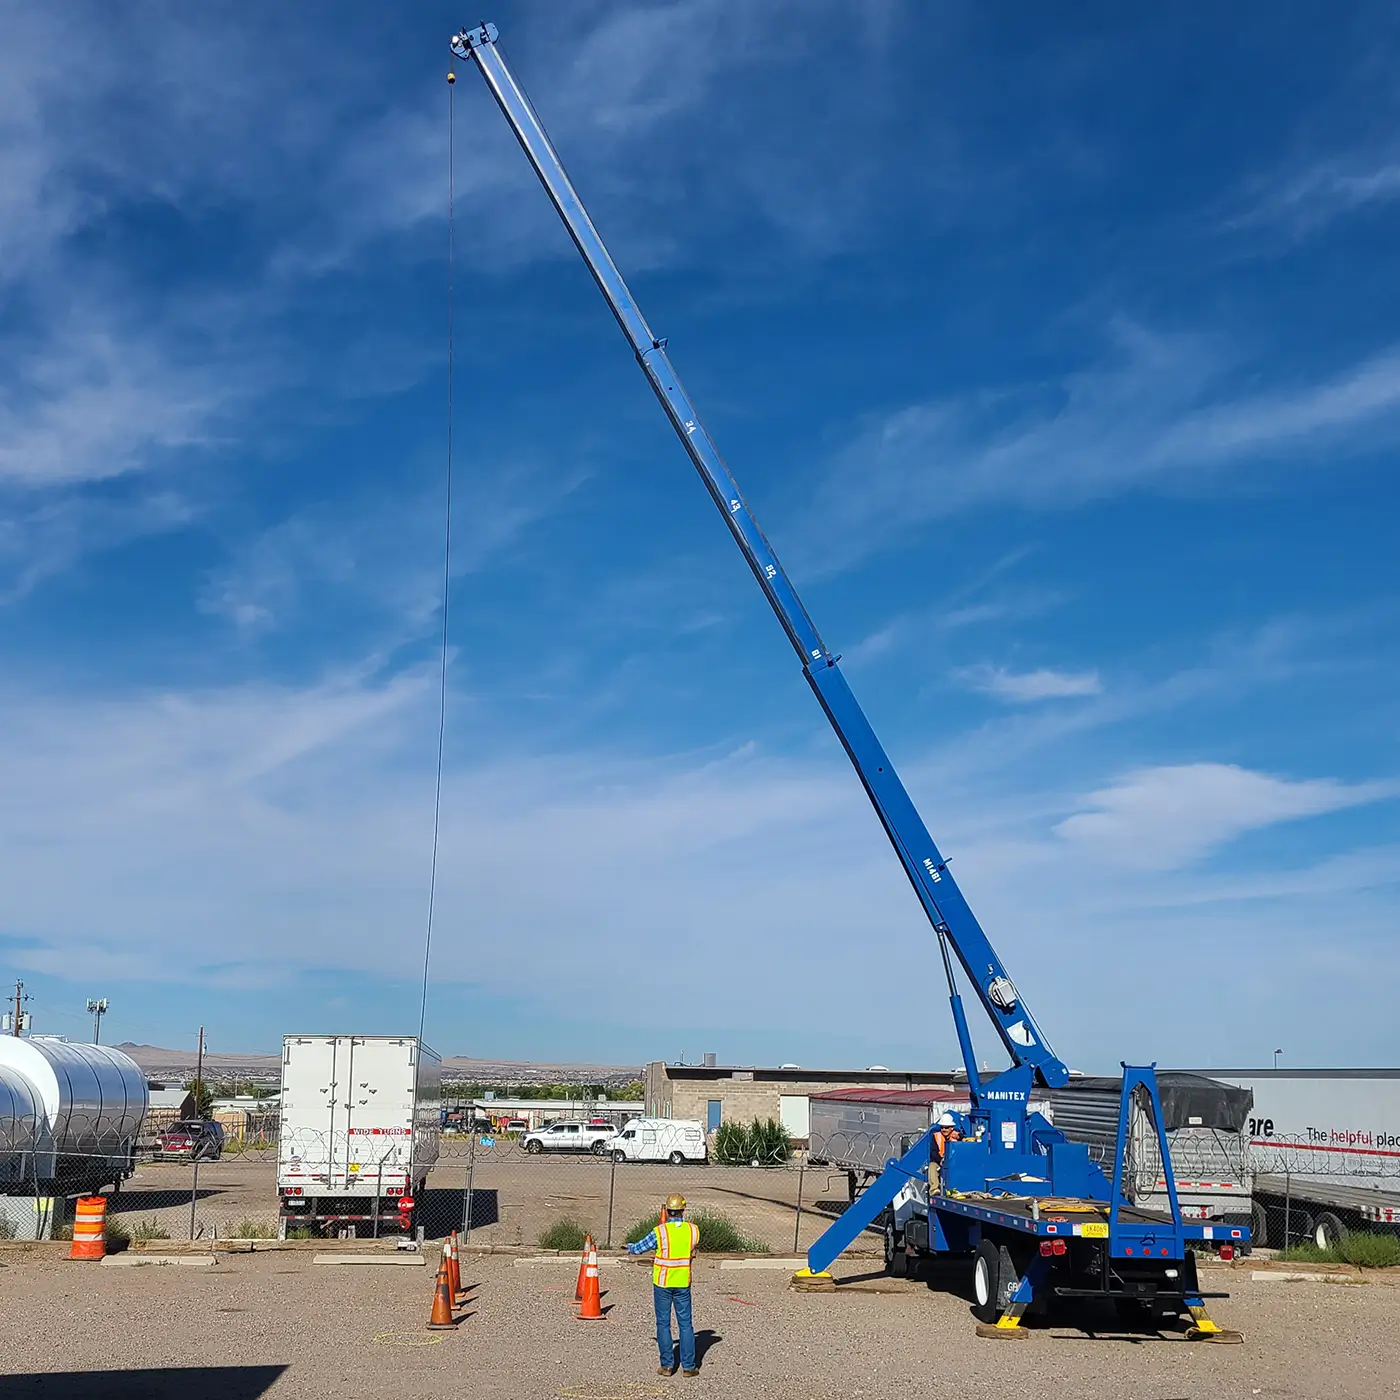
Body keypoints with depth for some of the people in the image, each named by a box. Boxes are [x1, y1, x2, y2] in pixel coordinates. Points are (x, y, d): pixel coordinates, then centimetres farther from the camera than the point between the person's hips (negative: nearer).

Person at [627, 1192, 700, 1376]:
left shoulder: (660, 1232, -14)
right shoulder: (693, 1230, -5)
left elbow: (639, 1248, -3)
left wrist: (629, 1247, 20)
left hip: (662, 1282, -2)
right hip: (683, 1283, 2)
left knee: (663, 1324, 8)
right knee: (686, 1324, 9)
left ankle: (667, 1365, 9)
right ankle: (689, 1366, 9)